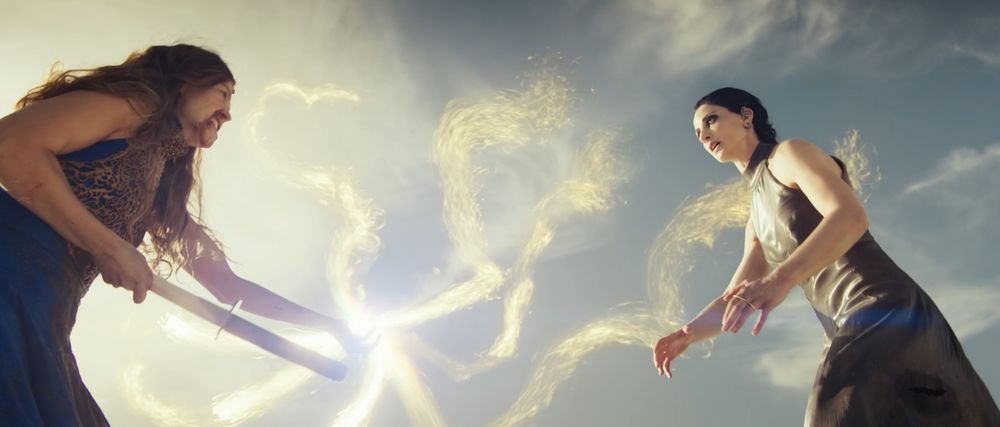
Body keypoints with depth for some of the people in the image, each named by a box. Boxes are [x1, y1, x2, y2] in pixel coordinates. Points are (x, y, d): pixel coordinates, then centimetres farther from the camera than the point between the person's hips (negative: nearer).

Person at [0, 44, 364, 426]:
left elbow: (227, 285, 27)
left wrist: (326, 323, 27)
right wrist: (109, 248, -15)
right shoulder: (137, 103, 0)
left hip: (43, 319, 9)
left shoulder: (161, 193, 23)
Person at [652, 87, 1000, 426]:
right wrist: (688, 333, -1)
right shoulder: (757, 219, 28)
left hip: (880, 310, -9)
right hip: (853, 331, 9)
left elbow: (850, 215, -15)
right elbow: (736, 300, 20)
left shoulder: (791, 153, 4)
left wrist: (780, 279, -31)